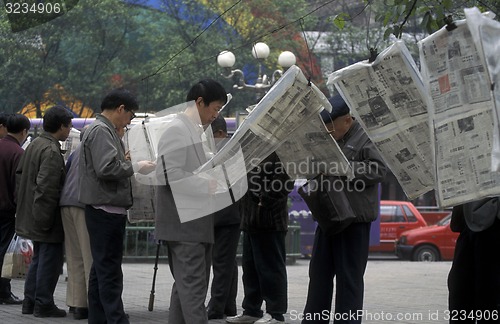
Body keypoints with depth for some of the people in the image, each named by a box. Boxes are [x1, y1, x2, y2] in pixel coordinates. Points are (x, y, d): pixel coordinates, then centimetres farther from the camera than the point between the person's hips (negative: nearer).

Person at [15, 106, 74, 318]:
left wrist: (24, 205, 21)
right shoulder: (51, 151, -20)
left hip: (31, 214, 10)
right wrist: (44, 218, -22)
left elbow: (19, 175, 18)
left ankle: (30, 301, 23)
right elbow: (46, 187, -25)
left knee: (39, 259, 18)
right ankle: (43, 304, 3)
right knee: (50, 260, -2)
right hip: (48, 220, -10)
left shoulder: (34, 145, 11)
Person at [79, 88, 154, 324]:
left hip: (105, 210, 11)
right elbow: (107, 168, -23)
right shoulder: (100, 131, -13)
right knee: (110, 271, -10)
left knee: (101, 269, 13)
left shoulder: (103, 130, 19)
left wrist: (123, 161, 14)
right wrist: (135, 166, -12)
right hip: (106, 209, -11)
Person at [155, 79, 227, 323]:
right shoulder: (176, 130, -11)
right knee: (193, 286, -13)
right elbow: (170, 174, -20)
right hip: (183, 223, -10)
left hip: (198, 222, 10)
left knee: (186, 285, 12)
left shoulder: (197, 131, 17)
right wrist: (209, 186, -18)